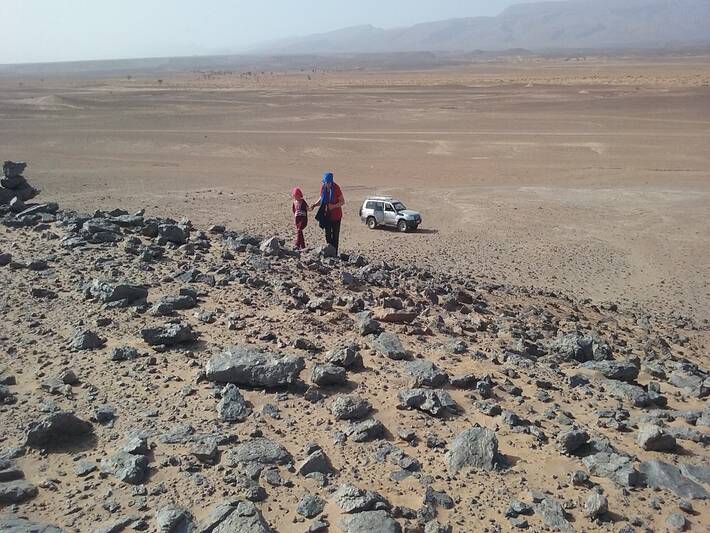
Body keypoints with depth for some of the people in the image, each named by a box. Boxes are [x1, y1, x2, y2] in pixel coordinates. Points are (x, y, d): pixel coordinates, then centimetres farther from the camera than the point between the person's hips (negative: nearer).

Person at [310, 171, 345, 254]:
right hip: (326, 215, 5)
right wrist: (314, 205, -3)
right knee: (327, 235, 9)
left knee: (335, 235, 0)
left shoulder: (336, 188, -16)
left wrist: (334, 206, -26)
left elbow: (343, 202, -11)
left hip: (336, 216, -5)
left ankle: (335, 252, 6)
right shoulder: (323, 188, -1)